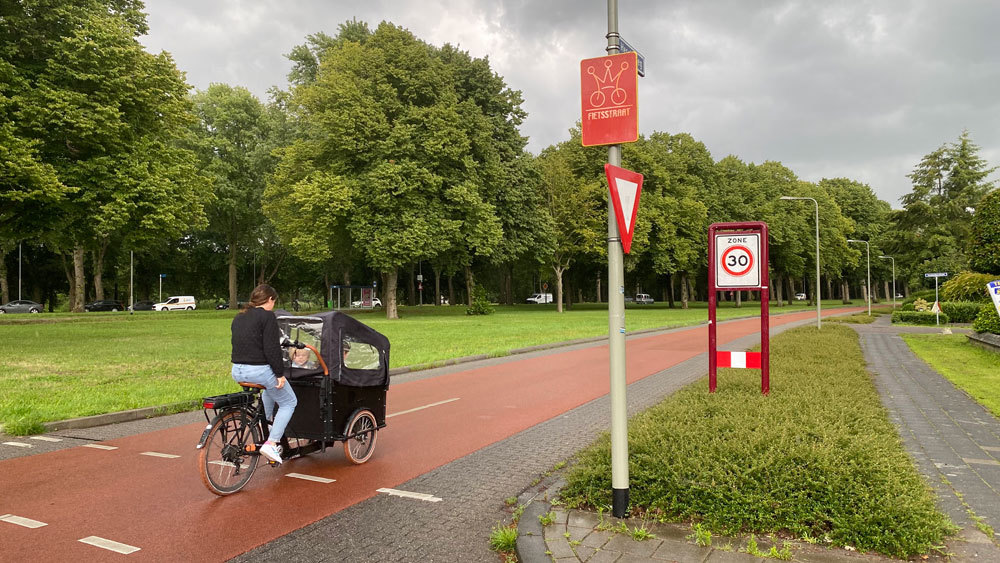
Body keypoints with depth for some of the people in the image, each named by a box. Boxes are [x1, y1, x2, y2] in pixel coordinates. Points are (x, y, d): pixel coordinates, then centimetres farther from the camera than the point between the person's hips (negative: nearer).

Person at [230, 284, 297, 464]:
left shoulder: (238, 318, 15)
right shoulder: (267, 316, -11)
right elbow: (272, 349, -17)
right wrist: (280, 373, -12)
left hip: (237, 371, 8)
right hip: (259, 371, -8)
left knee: (269, 388, 37)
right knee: (288, 403, 8)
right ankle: (271, 444, -4)